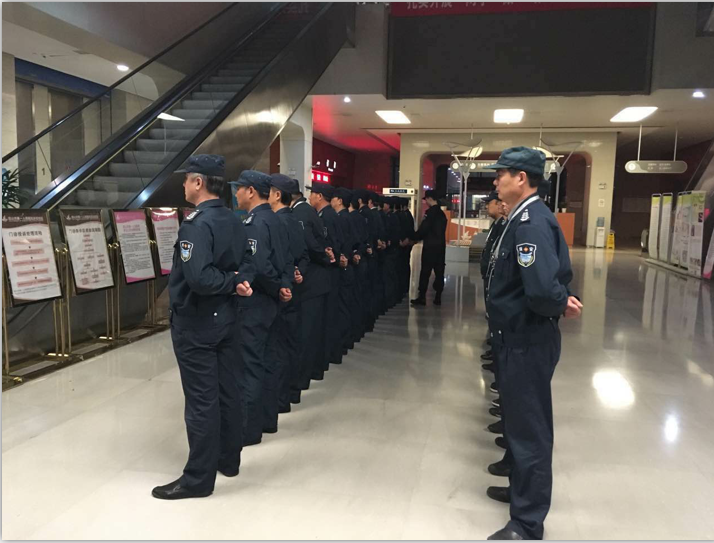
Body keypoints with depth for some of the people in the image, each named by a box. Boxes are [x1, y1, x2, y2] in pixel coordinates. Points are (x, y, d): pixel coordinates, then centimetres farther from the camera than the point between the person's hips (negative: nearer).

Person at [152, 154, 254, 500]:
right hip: (225, 317, 8)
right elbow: (247, 266, 10)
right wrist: (238, 283, -9)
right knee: (228, 391, 16)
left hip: (195, 323, -8)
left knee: (201, 400, 0)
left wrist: (231, 282, -15)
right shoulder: (233, 221, 7)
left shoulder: (196, 223, -20)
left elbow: (198, 278, -30)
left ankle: (199, 478, 13)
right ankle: (229, 460, 31)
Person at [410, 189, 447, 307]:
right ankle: (438, 297, 11)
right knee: (439, 272, 7)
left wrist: (413, 239, -1)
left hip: (430, 246, -7)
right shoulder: (441, 213, 13)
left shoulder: (430, 212, -12)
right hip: (440, 246, 8)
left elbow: (423, 229, -16)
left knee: (425, 272, -2)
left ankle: (422, 297, -1)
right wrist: (418, 237, 16)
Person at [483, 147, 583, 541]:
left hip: (527, 342, -10)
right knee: (521, 420, 23)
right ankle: (523, 489, 43)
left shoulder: (531, 222, -23)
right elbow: (558, 272, 16)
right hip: (518, 337, 10)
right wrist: (563, 302, -1)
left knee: (529, 428, 3)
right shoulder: (523, 218, 9)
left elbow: (543, 288, -34)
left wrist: (560, 305, -15)